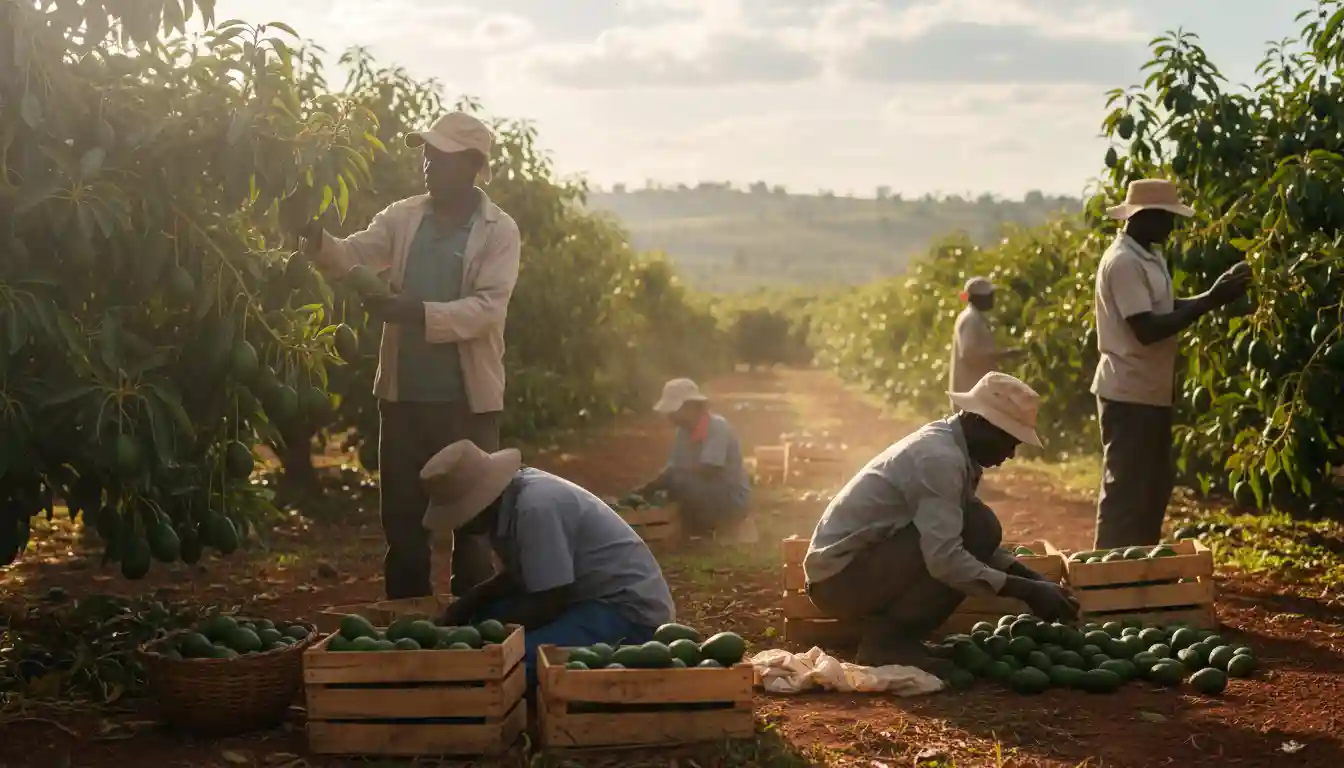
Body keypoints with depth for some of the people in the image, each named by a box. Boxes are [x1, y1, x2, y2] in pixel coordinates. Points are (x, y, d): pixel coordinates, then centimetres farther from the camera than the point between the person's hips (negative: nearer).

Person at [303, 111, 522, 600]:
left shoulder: (499, 230, -5)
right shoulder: (403, 217, 8)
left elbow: (488, 307, -17)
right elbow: (352, 257, -2)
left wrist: (418, 313, -29)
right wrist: (316, 239, -23)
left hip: (468, 398, -4)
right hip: (404, 393, 4)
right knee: (401, 516, 11)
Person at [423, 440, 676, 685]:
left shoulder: (535, 508, -26)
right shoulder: (511, 499, 2)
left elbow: (549, 604, -23)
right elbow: (518, 575, 16)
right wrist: (469, 602, 2)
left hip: (630, 611, -10)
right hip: (593, 597, 10)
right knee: (481, 617, 7)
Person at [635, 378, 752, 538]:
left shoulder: (718, 426, -21)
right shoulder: (684, 432, 3)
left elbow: (708, 470, -29)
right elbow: (673, 468, 2)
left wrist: (675, 471, -18)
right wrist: (645, 490, -13)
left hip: (733, 500, -9)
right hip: (708, 496, 9)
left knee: (682, 482, -28)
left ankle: (697, 536, -9)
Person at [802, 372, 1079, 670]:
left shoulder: (945, 444, 9)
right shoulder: (941, 457, -20)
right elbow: (945, 559, -28)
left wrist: (1035, 579, 5)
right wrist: (1025, 590, -21)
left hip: (844, 568, 10)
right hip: (841, 575, -10)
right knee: (979, 530, -18)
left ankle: (894, 634, 6)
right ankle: (888, 639, -12)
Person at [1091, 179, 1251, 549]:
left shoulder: (1150, 256, 12)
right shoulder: (1123, 262, -19)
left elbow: (1168, 310, 15)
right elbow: (1147, 329, -25)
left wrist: (1215, 293, 1)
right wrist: (1211, 301, -21)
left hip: (1151, 391, 10)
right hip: (1129, 394, -10)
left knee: (1154, 487, 16)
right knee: (1125, 491, -4)